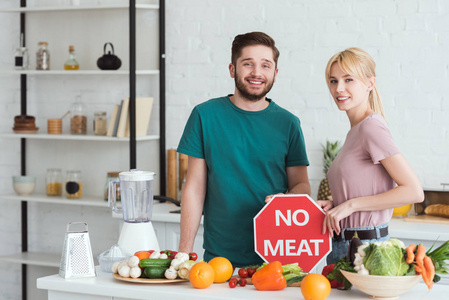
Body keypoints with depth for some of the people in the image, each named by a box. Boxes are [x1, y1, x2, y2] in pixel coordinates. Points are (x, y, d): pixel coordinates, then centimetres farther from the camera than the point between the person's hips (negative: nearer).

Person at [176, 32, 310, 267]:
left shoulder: (288, 123, 4)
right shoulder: (205, 115, 0)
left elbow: (301, 185, 8)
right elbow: (194, 188, 1)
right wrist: (184, 252, -4)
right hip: (219, 255, -1)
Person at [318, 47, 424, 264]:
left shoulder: (371, 127, -13)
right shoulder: (355, 131, 12)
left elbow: (414, 192, -18)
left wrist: (351, 205, -16)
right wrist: (333, 205, 3)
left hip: (365, 245, -8)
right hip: (342, 245, 8)